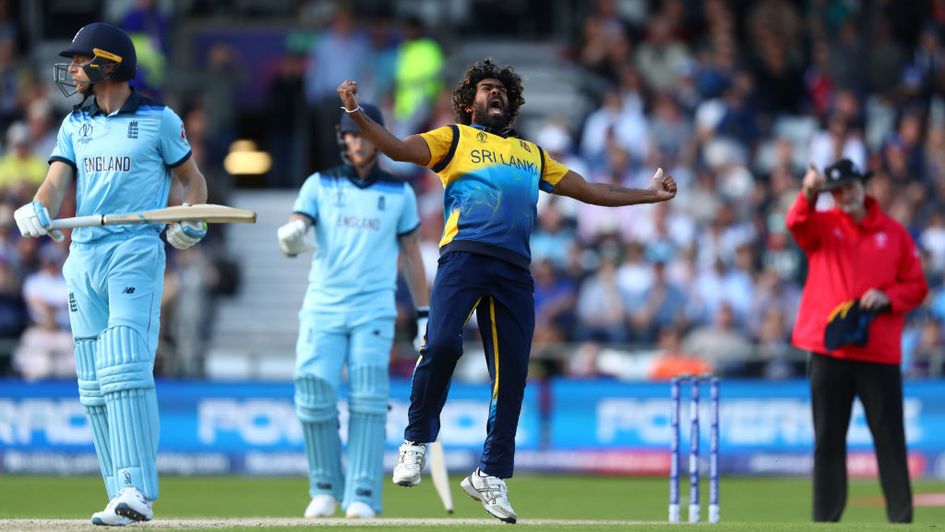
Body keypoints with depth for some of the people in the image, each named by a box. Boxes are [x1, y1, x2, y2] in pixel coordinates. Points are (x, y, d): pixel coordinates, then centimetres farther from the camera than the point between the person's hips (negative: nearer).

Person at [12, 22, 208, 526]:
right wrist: (38, 209, -20)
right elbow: (57, 180, 2)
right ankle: (123, 498, 7)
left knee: (126, 370, -19)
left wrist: (191, 224, -11)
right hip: (82, 255, 6)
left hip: (136, 253, -6)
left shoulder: (159, 120, 2)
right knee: (93, 385, 3)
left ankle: (137, 491, -23)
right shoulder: (75, 124, 14)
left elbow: (192, 179, 9)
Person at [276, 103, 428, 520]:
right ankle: (325, 489, 4)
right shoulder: (320, 185, 8)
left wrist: (425, 315, 9)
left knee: (368, 396, -13)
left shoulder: (399, 193, 10)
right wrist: (290, 238, -30)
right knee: (314, 392, -12)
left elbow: (411, 255, 15)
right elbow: (294, 232, -4)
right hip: (322, 308, 0)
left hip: (373, 311, 0)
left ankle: (363, 495, -16)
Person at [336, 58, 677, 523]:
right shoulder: (454, 137, 18)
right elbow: (398, 148, 3)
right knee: (441, 344, -24)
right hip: (464, 256, -4)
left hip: (514, 270, 4)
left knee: (512, 372, 0)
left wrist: (649, 195, 32)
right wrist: (356, 113, -12)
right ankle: (416, 441, -5)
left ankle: (491, 475, 11)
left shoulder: (531, 153, 30)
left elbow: (587, 190, 35)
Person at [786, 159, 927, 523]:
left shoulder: (894, 233, 8)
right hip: (829, 352, 0)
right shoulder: (822, 225, 7)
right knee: (828, 441, 3)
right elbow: (797, 224, -17)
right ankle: (825, 519, 6)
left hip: (879, 354, 0)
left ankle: (901, 518, 2)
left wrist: (886, 298, -12)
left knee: (890, 439, -1)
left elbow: (916, 287, 8)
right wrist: (809, 194, -37)